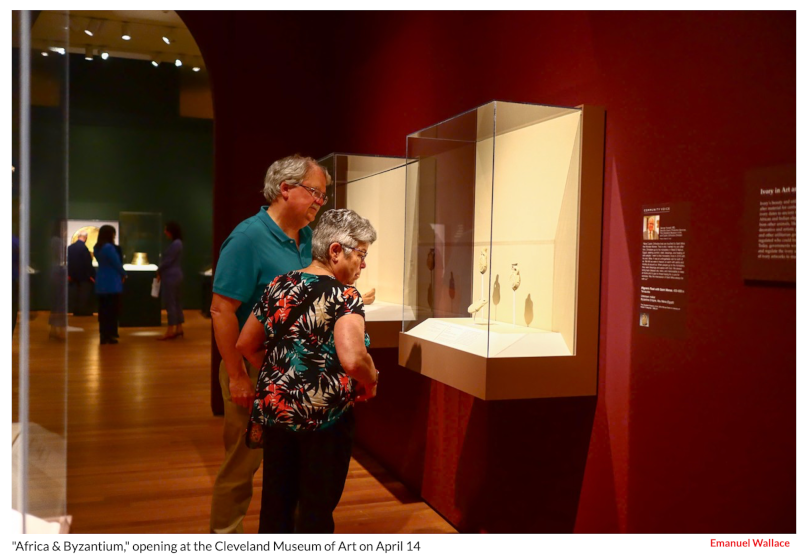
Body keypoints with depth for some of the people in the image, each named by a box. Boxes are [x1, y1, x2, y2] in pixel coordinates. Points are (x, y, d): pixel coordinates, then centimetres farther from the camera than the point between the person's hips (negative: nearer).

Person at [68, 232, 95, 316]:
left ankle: (77, 311, 18)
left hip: (74, 275, 7)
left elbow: (68, 261, 9)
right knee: (85, 295, 0)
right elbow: (87, 263, -18)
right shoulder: (83, 247, -19)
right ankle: (83, 311, 2)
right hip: (84, 275, -7)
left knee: (78, 294, 15)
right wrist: (91, 275, -10)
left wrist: (69, 274, 16)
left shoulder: (70, 247, 4)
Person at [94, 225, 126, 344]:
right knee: (112, 310, -1)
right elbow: (117, 264, -12)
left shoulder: (97, 248, 9)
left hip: (101, 283, 8)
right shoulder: (109, 247, -17)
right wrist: (124, 274, 6)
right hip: (111, 283, -8)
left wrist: (120, 274, 11)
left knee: (102, 310, 10)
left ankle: (103, 335, 15)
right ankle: (109, 335, 0)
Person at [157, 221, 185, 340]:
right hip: (175, 275, 10)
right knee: (176, 302, 11)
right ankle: (179, 328, 15)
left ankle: (170, 331, -3)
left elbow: (168, 261, -18)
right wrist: (161, 271, 7)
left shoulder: (175, 244, -17)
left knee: (170, 303, -6)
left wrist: (159, 271, -3)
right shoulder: (177, 243, 14)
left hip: (171, 276, -10)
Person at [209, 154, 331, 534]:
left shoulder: (307, 238, 6)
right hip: (254, 372, -7)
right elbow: (222, 309, -19)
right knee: (243, 461, 7)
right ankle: (225, 535, 27)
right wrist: (237, 376, -18)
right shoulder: (249, 237, -16)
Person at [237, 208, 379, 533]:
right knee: (317, 508, 11)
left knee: (276, 500, 19)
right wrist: (371, 381, -10)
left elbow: (245, 345, 11)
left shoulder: (278, 287, 4)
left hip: (274, 409, 6)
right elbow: (353, 360, -30)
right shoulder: (344, 296, -16)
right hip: (323, 417, -6)